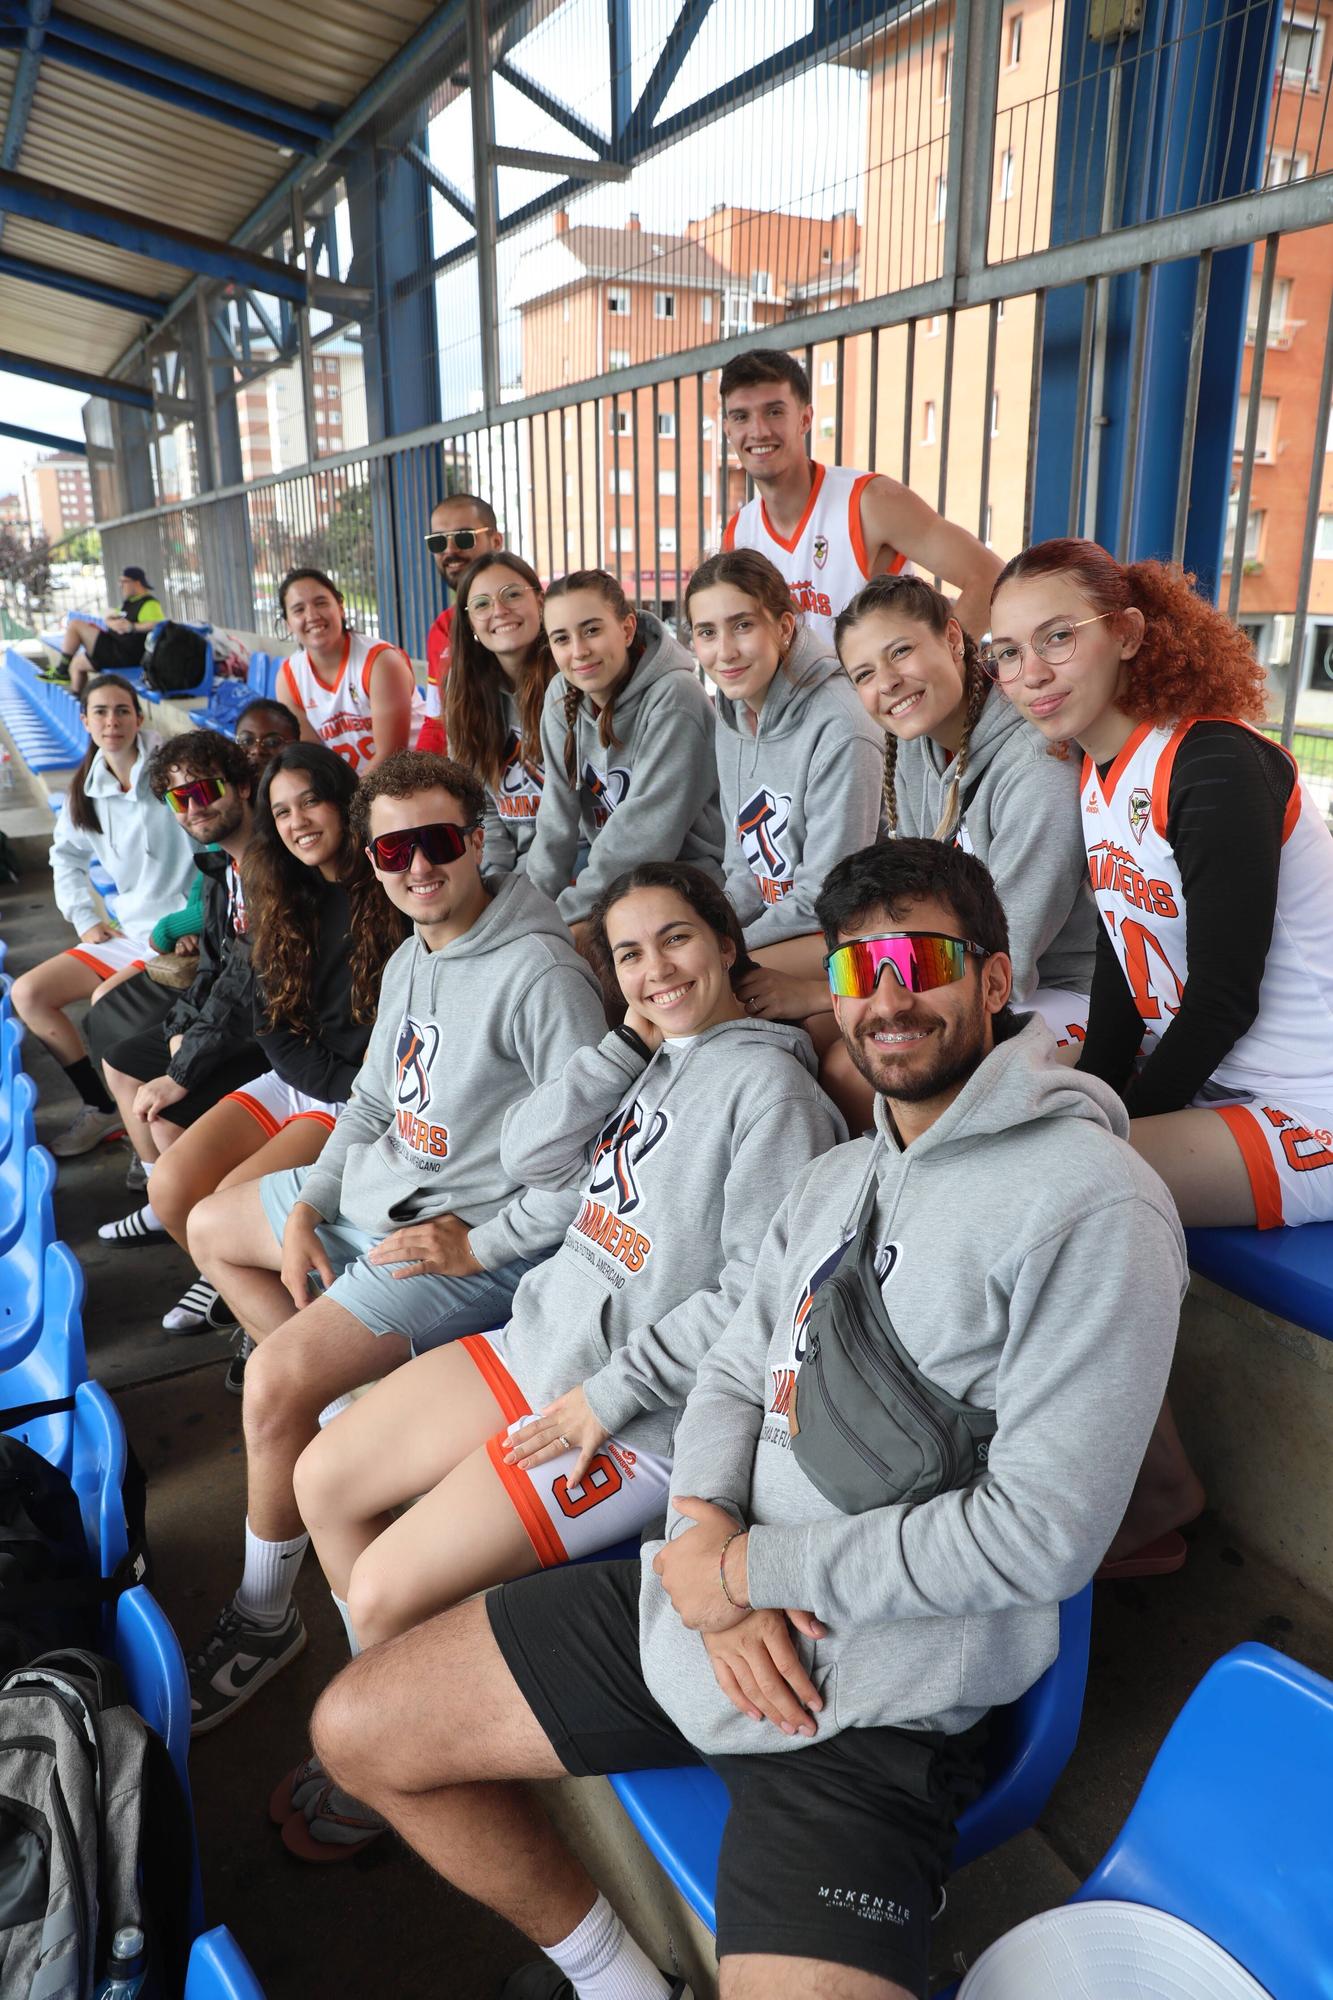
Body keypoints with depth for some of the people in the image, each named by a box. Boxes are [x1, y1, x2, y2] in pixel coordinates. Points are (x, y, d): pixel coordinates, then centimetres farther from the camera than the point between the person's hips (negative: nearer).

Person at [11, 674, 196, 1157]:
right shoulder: (86, 789, 9)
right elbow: (66, 855, 25)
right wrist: (85, 918, 11)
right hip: (127, 931, 8)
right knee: (27, 994, 2)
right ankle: (100, 1107, 10)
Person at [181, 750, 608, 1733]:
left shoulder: (542, 973, -24)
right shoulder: (410, 961, 6)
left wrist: (483, 1243, -23)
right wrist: (307, 1205, 5)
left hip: (470, 1236, -10)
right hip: (376, 1192, 10)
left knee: (276, 1380, -23)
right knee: (210, 1228, 25)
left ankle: (264, 1615, 4)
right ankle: (346, 1406, 21)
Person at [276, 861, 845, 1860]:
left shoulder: (769, 1082, -16)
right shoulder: (649, 1056, 8)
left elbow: (756, 1290, -21)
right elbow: (530, 1154, -1)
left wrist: (610, 1396, -17)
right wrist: (631, 1042, -8)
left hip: (643, 1410, -8)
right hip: (543, 1339, 8)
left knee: (388, 1591, -10)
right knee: (324, 1480, 9)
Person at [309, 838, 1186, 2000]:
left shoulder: (1092, 1201, -15)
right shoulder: (834, 1180, 11)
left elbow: (1040, 1534, -20)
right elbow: (734, 1374, 12)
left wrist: (750, 1572, -14)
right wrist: (706, 1531, -10)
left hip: (868, 1707, -6)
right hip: (703, 1595, 7)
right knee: (359, 1730, 8)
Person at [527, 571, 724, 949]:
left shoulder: (673, 699, -20)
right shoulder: (562, 697, 1)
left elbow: (645, 829, -23)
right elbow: (559, 814, -2)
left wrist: (573, 912, -24)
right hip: (615, 867, 7)